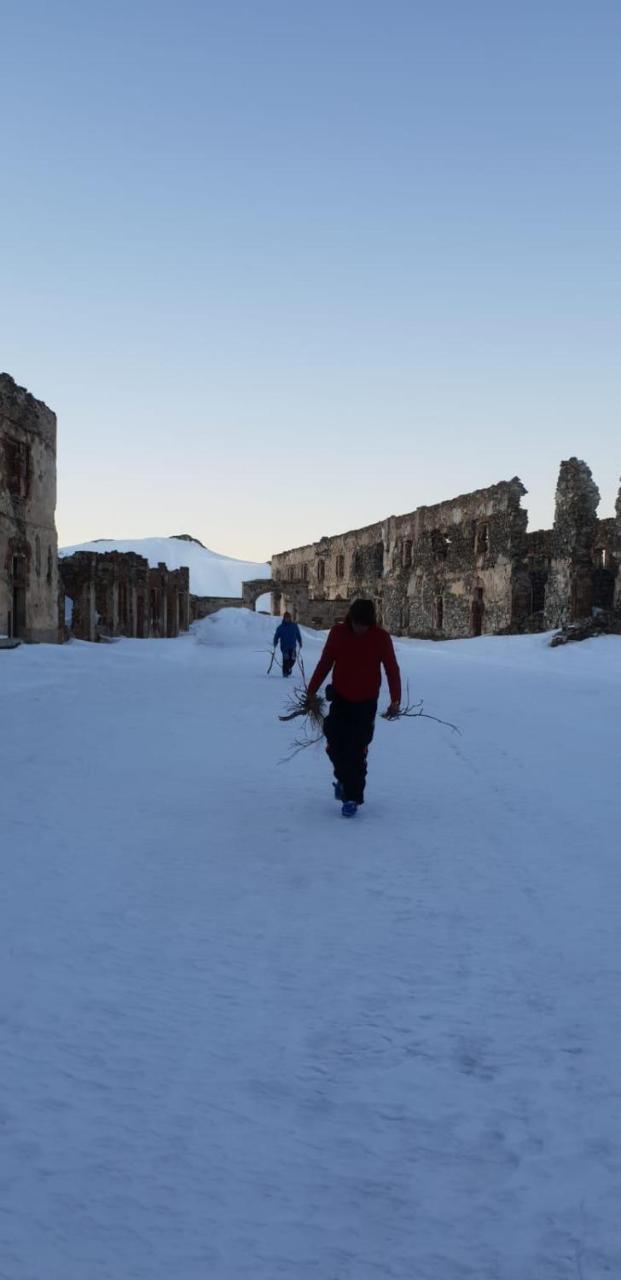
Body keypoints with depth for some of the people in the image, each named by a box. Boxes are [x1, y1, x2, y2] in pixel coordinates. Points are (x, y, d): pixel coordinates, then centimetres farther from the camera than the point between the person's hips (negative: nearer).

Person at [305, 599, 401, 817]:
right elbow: (324, 663, 4)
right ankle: (344, 779, 32)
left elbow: (392, 669, -2)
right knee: (335, 745, 3)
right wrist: (311, 691, 5)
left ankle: (352, 797, 5)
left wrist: (395, 700, -5)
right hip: (340, 699, 2)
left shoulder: (381, 637, -9)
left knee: (357, 751, -5)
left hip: (366, 702, -2)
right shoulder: (338, 633, -5)